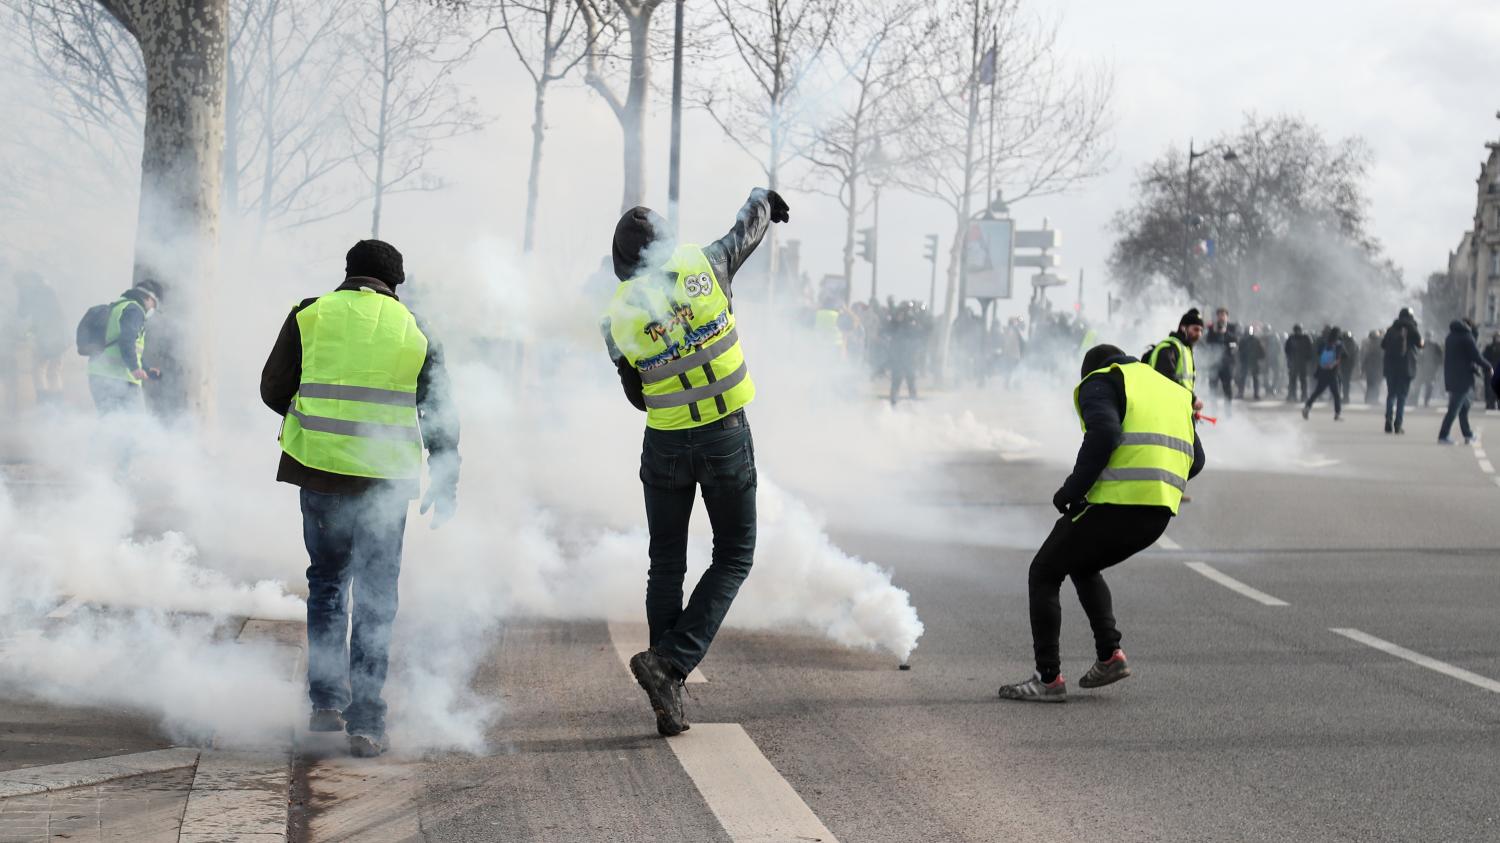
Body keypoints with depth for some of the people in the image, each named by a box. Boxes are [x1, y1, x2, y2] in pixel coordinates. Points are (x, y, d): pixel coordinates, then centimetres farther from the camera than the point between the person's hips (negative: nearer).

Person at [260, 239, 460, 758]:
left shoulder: (310, 315, 2)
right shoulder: (416, 333, 5)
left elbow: (273, 390, 4)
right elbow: (442, 418, 6)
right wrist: (446, 487, 15)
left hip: (319, 471, 1)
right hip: (386, 481, 0)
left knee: (326, 582, 19)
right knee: (374, 600, 6)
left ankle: (326, 701, 16)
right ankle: (366, 723, 2)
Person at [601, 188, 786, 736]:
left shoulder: (618, 319, -6)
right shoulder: (705, 266, -7)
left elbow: (638, 398, 5)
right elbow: (748, 230, 14)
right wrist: (764, 198, 36)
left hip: (665, 446, 1)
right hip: (727, 438, -1)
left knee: (666, 566, 13)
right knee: (733, 557, 11)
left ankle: (669, 698, 10)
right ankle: (670, 662, -7)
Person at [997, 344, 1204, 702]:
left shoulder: (1100, 383, 5)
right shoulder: (1173, 390, 27)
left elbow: (1103, 434, -16)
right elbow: (1195, 459, 20)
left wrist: (1072, 490, -10)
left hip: (1115, 504, -7)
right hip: (1159, 512, 7)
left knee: (1043, 575, 11)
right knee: (1083, 567, 31)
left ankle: (1049, 678, 5)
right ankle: (1110, 654, 17)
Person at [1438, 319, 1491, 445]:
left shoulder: (1450, 337, 11)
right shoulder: (1467, 338, -13)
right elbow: (1477, 357, -15)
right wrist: (1488, 367, 1)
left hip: (1450, 377, 8)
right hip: (1463, 378, -8)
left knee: (1463, 406, 20)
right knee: (1454, 409, -6)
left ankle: (1468, 434, 27)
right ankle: (1443, 436, -10)